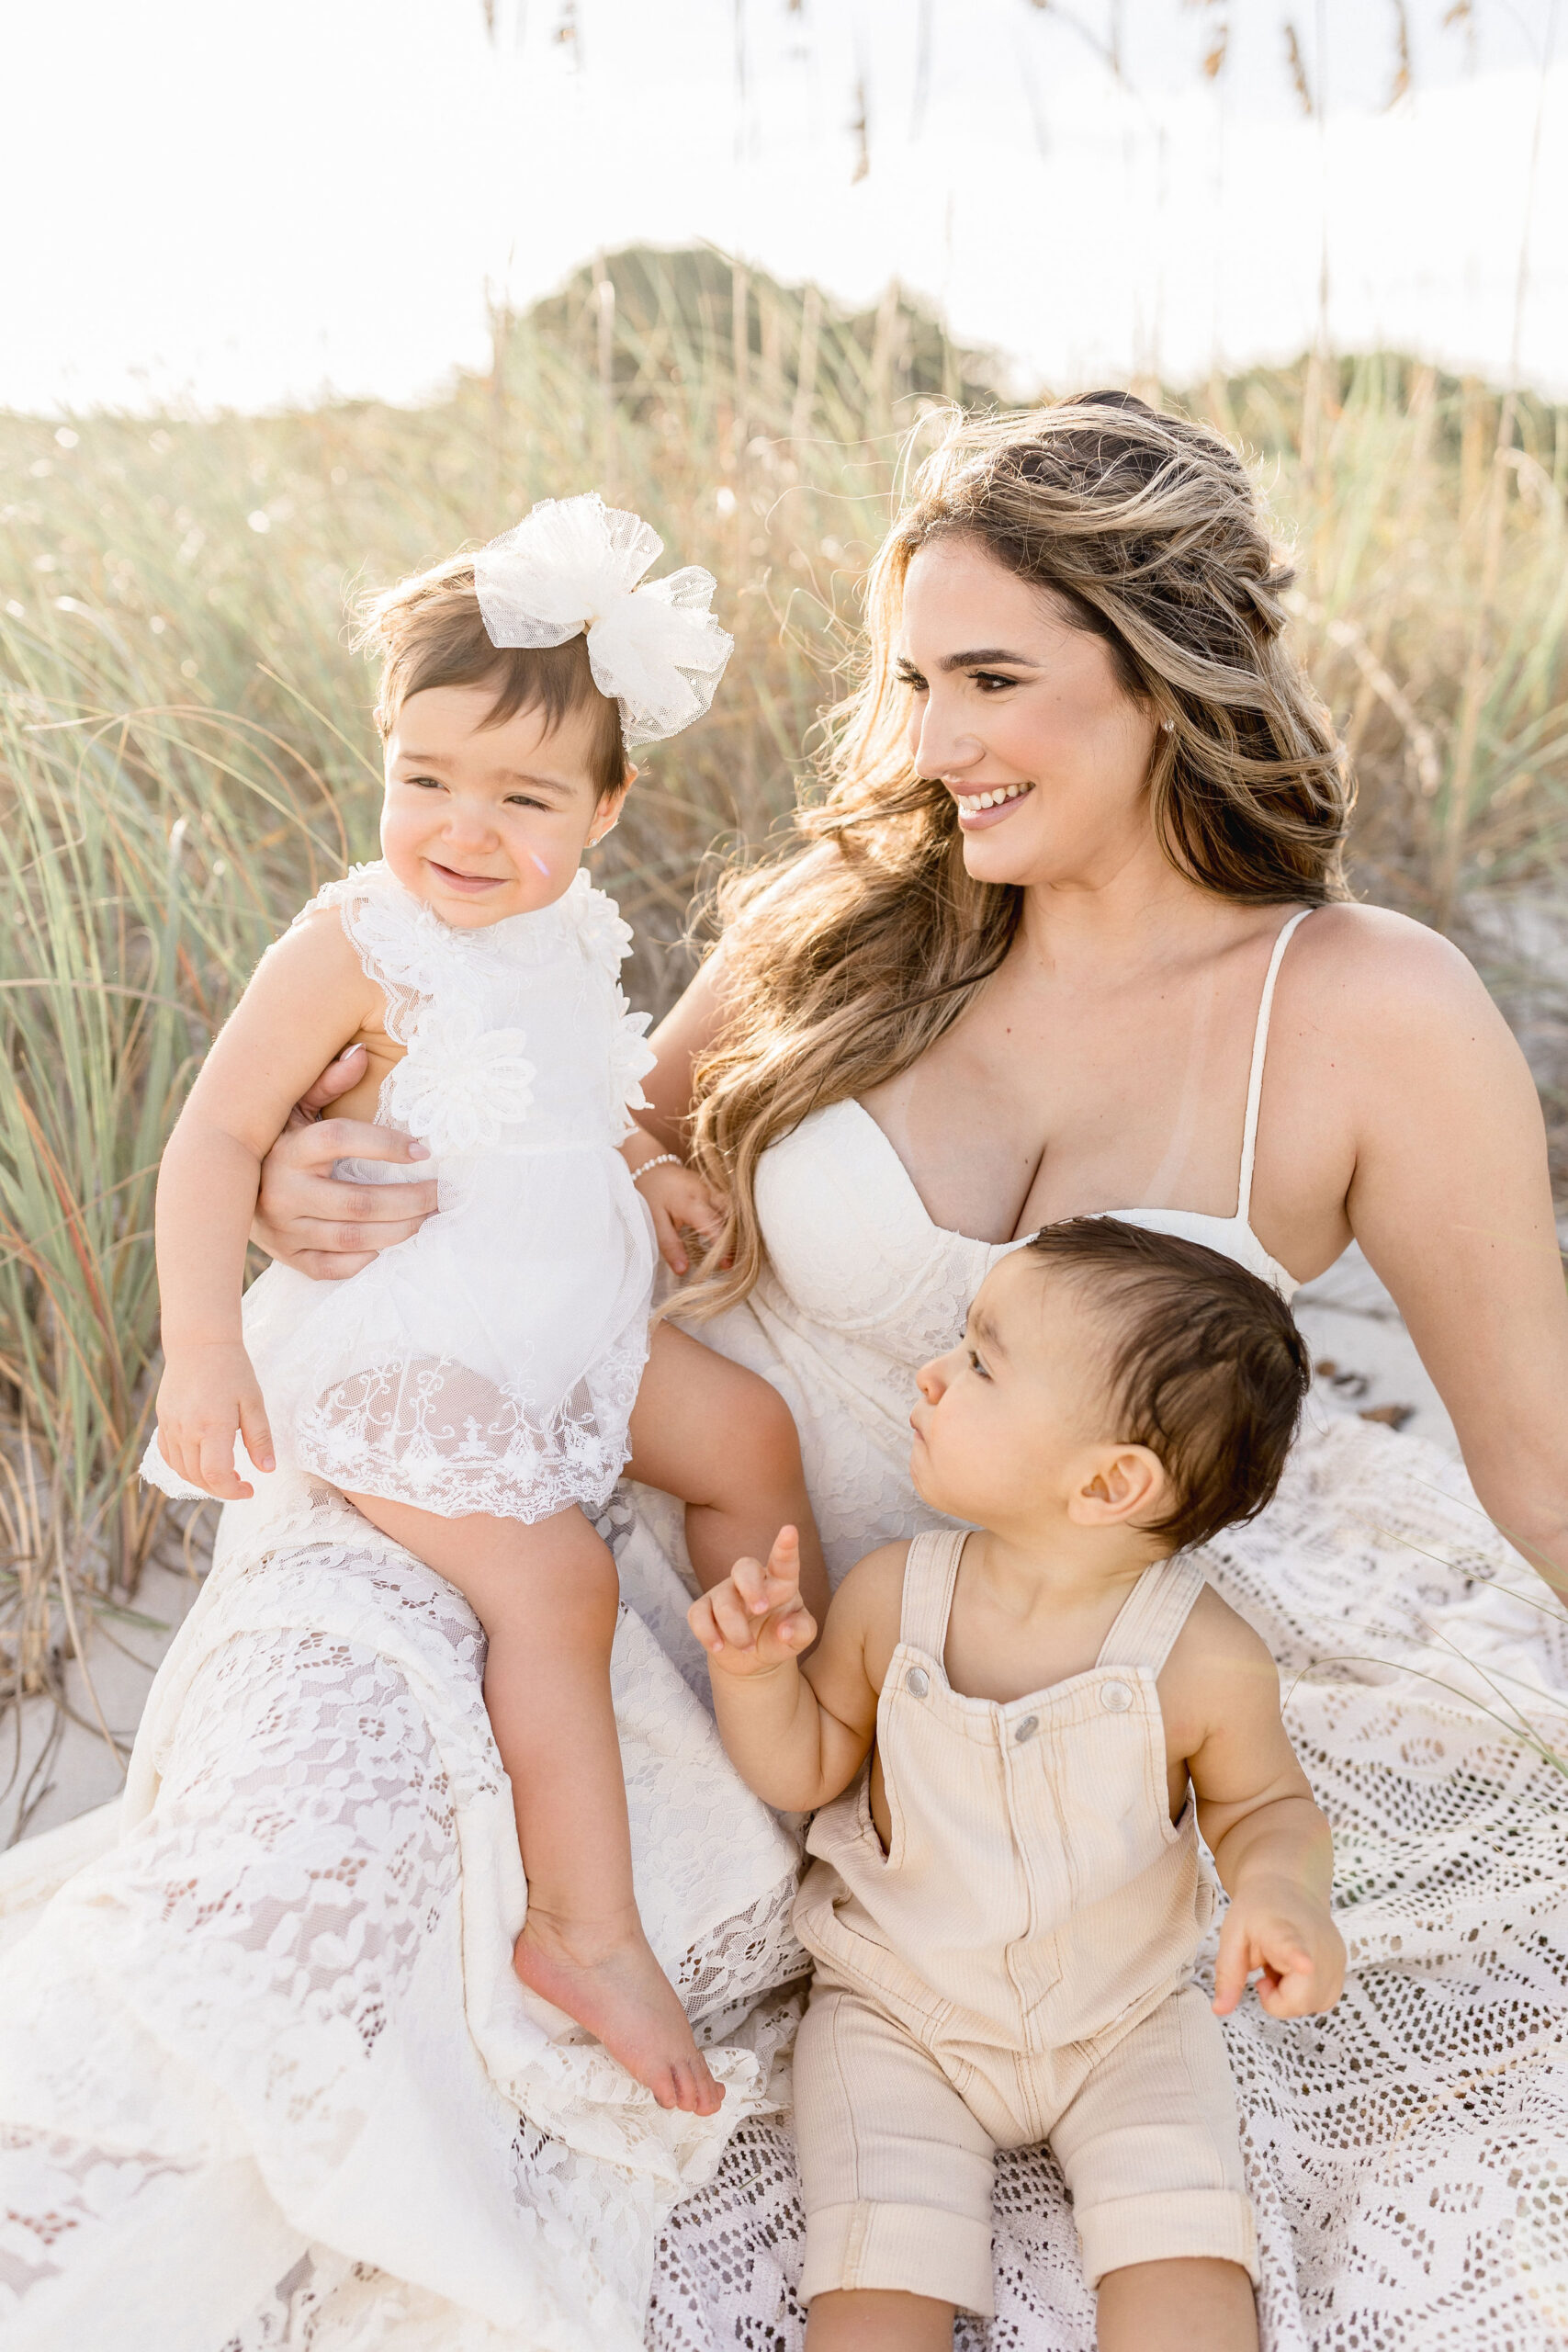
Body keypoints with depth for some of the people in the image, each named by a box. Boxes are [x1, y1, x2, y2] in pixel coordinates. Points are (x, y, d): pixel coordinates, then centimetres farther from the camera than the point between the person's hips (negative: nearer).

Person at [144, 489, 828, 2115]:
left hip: (568, 1326, 8)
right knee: (553, 1576, -20)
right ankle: (584, 1931, -7)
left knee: (749, 1435, 9)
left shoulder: (570, 937, 5)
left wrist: (645, 1165, 6)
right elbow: (217, 1134, -19)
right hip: (398, 1356, -8)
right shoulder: (354, 945, -18)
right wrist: (201, 1339, -27)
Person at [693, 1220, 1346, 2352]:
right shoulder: (888, 1597, -15)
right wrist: (758, 1672, -20)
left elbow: (1264, 1803, -3)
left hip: (1128, 2020, 0)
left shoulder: (1207, 1661, -21)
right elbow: (807, 1772, -2)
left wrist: (1283, 1885, -24)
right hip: (897, 2016, 1)